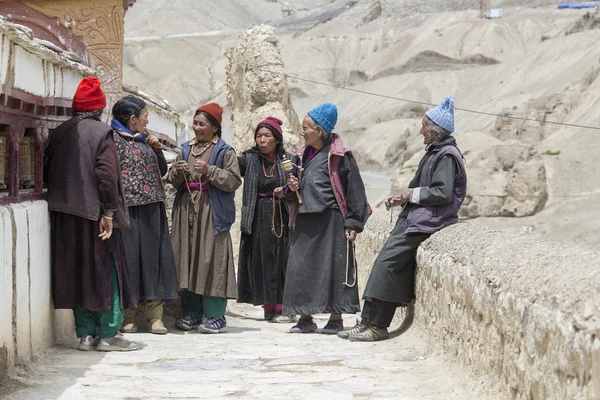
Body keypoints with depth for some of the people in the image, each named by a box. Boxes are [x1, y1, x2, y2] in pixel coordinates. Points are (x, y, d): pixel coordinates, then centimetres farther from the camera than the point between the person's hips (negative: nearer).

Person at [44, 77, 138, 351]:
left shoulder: (59, 133, 8)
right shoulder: (101, 132, -9)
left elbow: (48, 171, 11)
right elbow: (106, 174, -16)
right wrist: (109, 211, -14)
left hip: (64, 215, 5)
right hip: (94, 214, -5)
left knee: (76, 273, 10)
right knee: (105, 272, 3)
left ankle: (85, 334, 13)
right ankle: (108, 334, 4)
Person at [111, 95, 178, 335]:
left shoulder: (144, 140, 18)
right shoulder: (114, 140, -5)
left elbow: (161, 171, 21)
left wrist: (157, 150, 4)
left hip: (151, 209, 7)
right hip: (127, 209, -7)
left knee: (152, 258, 4)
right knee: (128, 259, -3)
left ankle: (154, 314, 6)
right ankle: (128, 316, 3)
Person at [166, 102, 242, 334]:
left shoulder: (224, 152, 2)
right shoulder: (186, 150, 18)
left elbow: (234, 181, -8)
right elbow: (173, 182, 17)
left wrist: (209, 170, -16)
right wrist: (177, 172, -4)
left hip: (212, 213, -5)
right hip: (187, 211, 6)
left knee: (211, 261, -9)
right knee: (187, 260, 5)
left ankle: (215, 315, -5)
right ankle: (192, 312, 13)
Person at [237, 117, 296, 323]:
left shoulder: (289, 160, 4)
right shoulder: (249, 159, 6)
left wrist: (287, 193, -13)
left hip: (282, 219, -1)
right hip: (258, 219, 1)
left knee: (282, 262, -4)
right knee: (261, 262, 1)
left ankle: (281, 307, -1)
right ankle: (269, 307, 8)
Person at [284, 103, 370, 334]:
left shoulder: (339, 155, -6)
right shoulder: (304, 154, 15)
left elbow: (353, 189, -7)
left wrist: (353, 223, -12)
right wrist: (293, 187, 2)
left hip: (331, 218, -7)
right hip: (305, 218, 7)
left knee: (333, 265, -3)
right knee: (301, 266, 4)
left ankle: (336, 318, 5)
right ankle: (306, 318, 11)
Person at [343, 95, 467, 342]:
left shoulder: (446, 156, -13)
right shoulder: (436, 152, 18)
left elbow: (443, 193, -21)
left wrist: (412, 194, -12)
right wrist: (401, 198, 9)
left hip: (425, 221, -10)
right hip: (414, 218, 10)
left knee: (387, 262, -15)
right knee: (385, 262, 3)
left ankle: (377, 326, -12)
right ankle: (368, 321, 4)